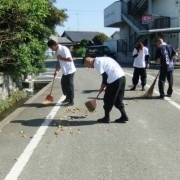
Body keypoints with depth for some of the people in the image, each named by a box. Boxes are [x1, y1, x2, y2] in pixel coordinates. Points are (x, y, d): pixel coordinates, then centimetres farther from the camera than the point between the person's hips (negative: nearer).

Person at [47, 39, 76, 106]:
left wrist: (61, 58, -20)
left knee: (69, 86, -2)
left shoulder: (64, 49, -21)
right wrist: (56, 70, 12)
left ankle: (71, 101, 10)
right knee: (63, 84, 16)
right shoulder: (57, 51, 7)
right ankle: (67, 98, 33)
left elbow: (70, 59, -27)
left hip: (70, 71, -9)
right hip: (65, 71, 9)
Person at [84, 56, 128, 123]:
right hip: (122, 76, 9)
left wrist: (102, 86, 4)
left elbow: (105, 76, -12)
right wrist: (104, 85, 23)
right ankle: (124, 116, 19)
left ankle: (106, 118, 17)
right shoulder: (101, 59, 24)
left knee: (108, 100, 6)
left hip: (115, 80, -9)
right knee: (118, 100, 18)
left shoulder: (96, 63, -4)